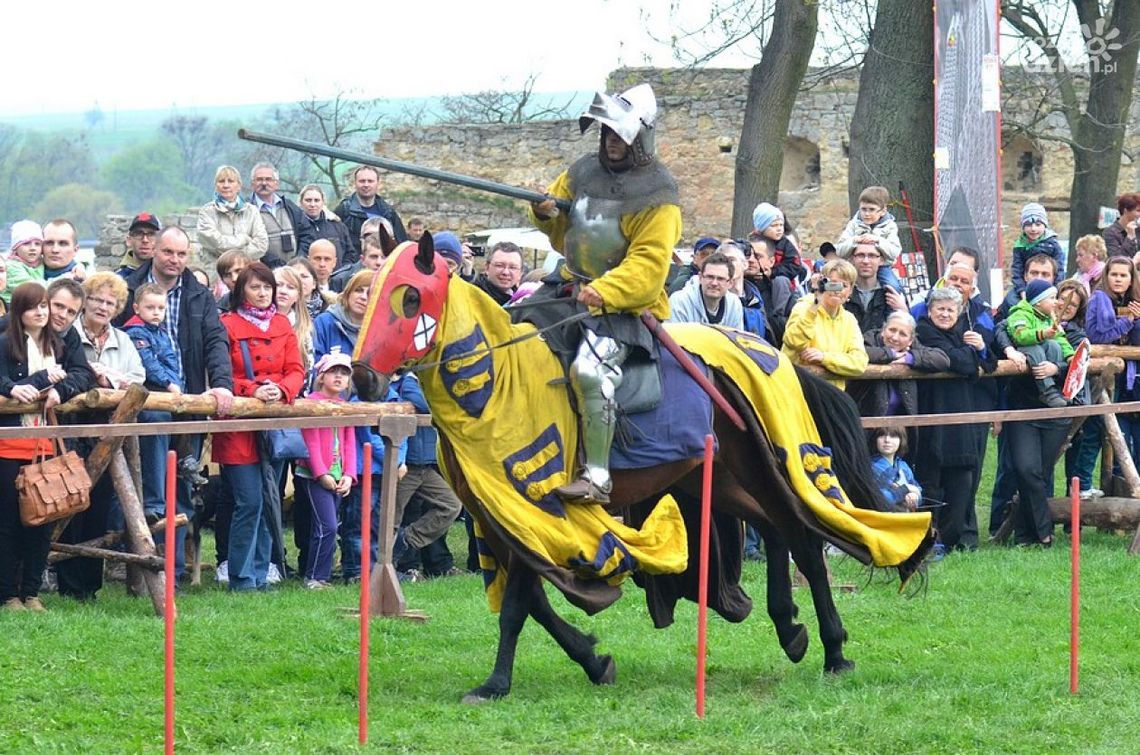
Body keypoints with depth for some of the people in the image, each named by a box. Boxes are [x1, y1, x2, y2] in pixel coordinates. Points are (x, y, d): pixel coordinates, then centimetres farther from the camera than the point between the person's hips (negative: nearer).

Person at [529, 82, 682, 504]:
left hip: (626, 306, -8)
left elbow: (649, 264, -18)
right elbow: (563, 232, 23)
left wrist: (604, 291, -31)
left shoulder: (657, 195, -11)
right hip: (573, 289, 8)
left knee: (590, 369, -28)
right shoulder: (584, 173, 9)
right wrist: (545, 214, -2)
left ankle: (597, 477, -29)